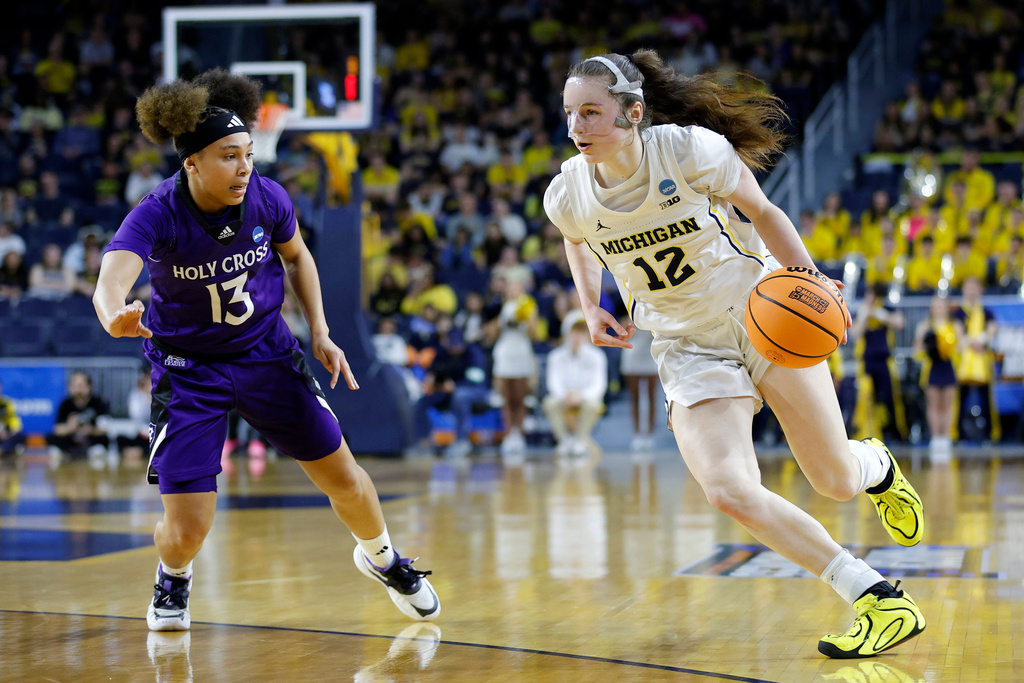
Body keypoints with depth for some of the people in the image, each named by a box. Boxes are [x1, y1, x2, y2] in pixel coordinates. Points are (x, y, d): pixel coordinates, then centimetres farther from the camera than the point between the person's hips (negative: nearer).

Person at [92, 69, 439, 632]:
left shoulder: (267, 197, -15)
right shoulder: (156, 216, -26)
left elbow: (296, 255, 7)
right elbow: (111, 278, -44)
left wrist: (320, 331, 0)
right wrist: (115, 316, -67)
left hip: (265, 351, 3)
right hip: (187, 369, -3)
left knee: (344, 480, 7)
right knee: (187, 530, -10)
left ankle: (379, 556, 40)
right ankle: (173, 578, 28)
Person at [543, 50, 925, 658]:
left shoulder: (692, 149, -20)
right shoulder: (568, 195, -11)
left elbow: (761, 212, -4)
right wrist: (592, 310, 0)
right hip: (689, 350, 2)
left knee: (837, 483, 0)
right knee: (728, 491, -21)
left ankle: (877, 465, 41)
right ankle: (879, 599, -12)